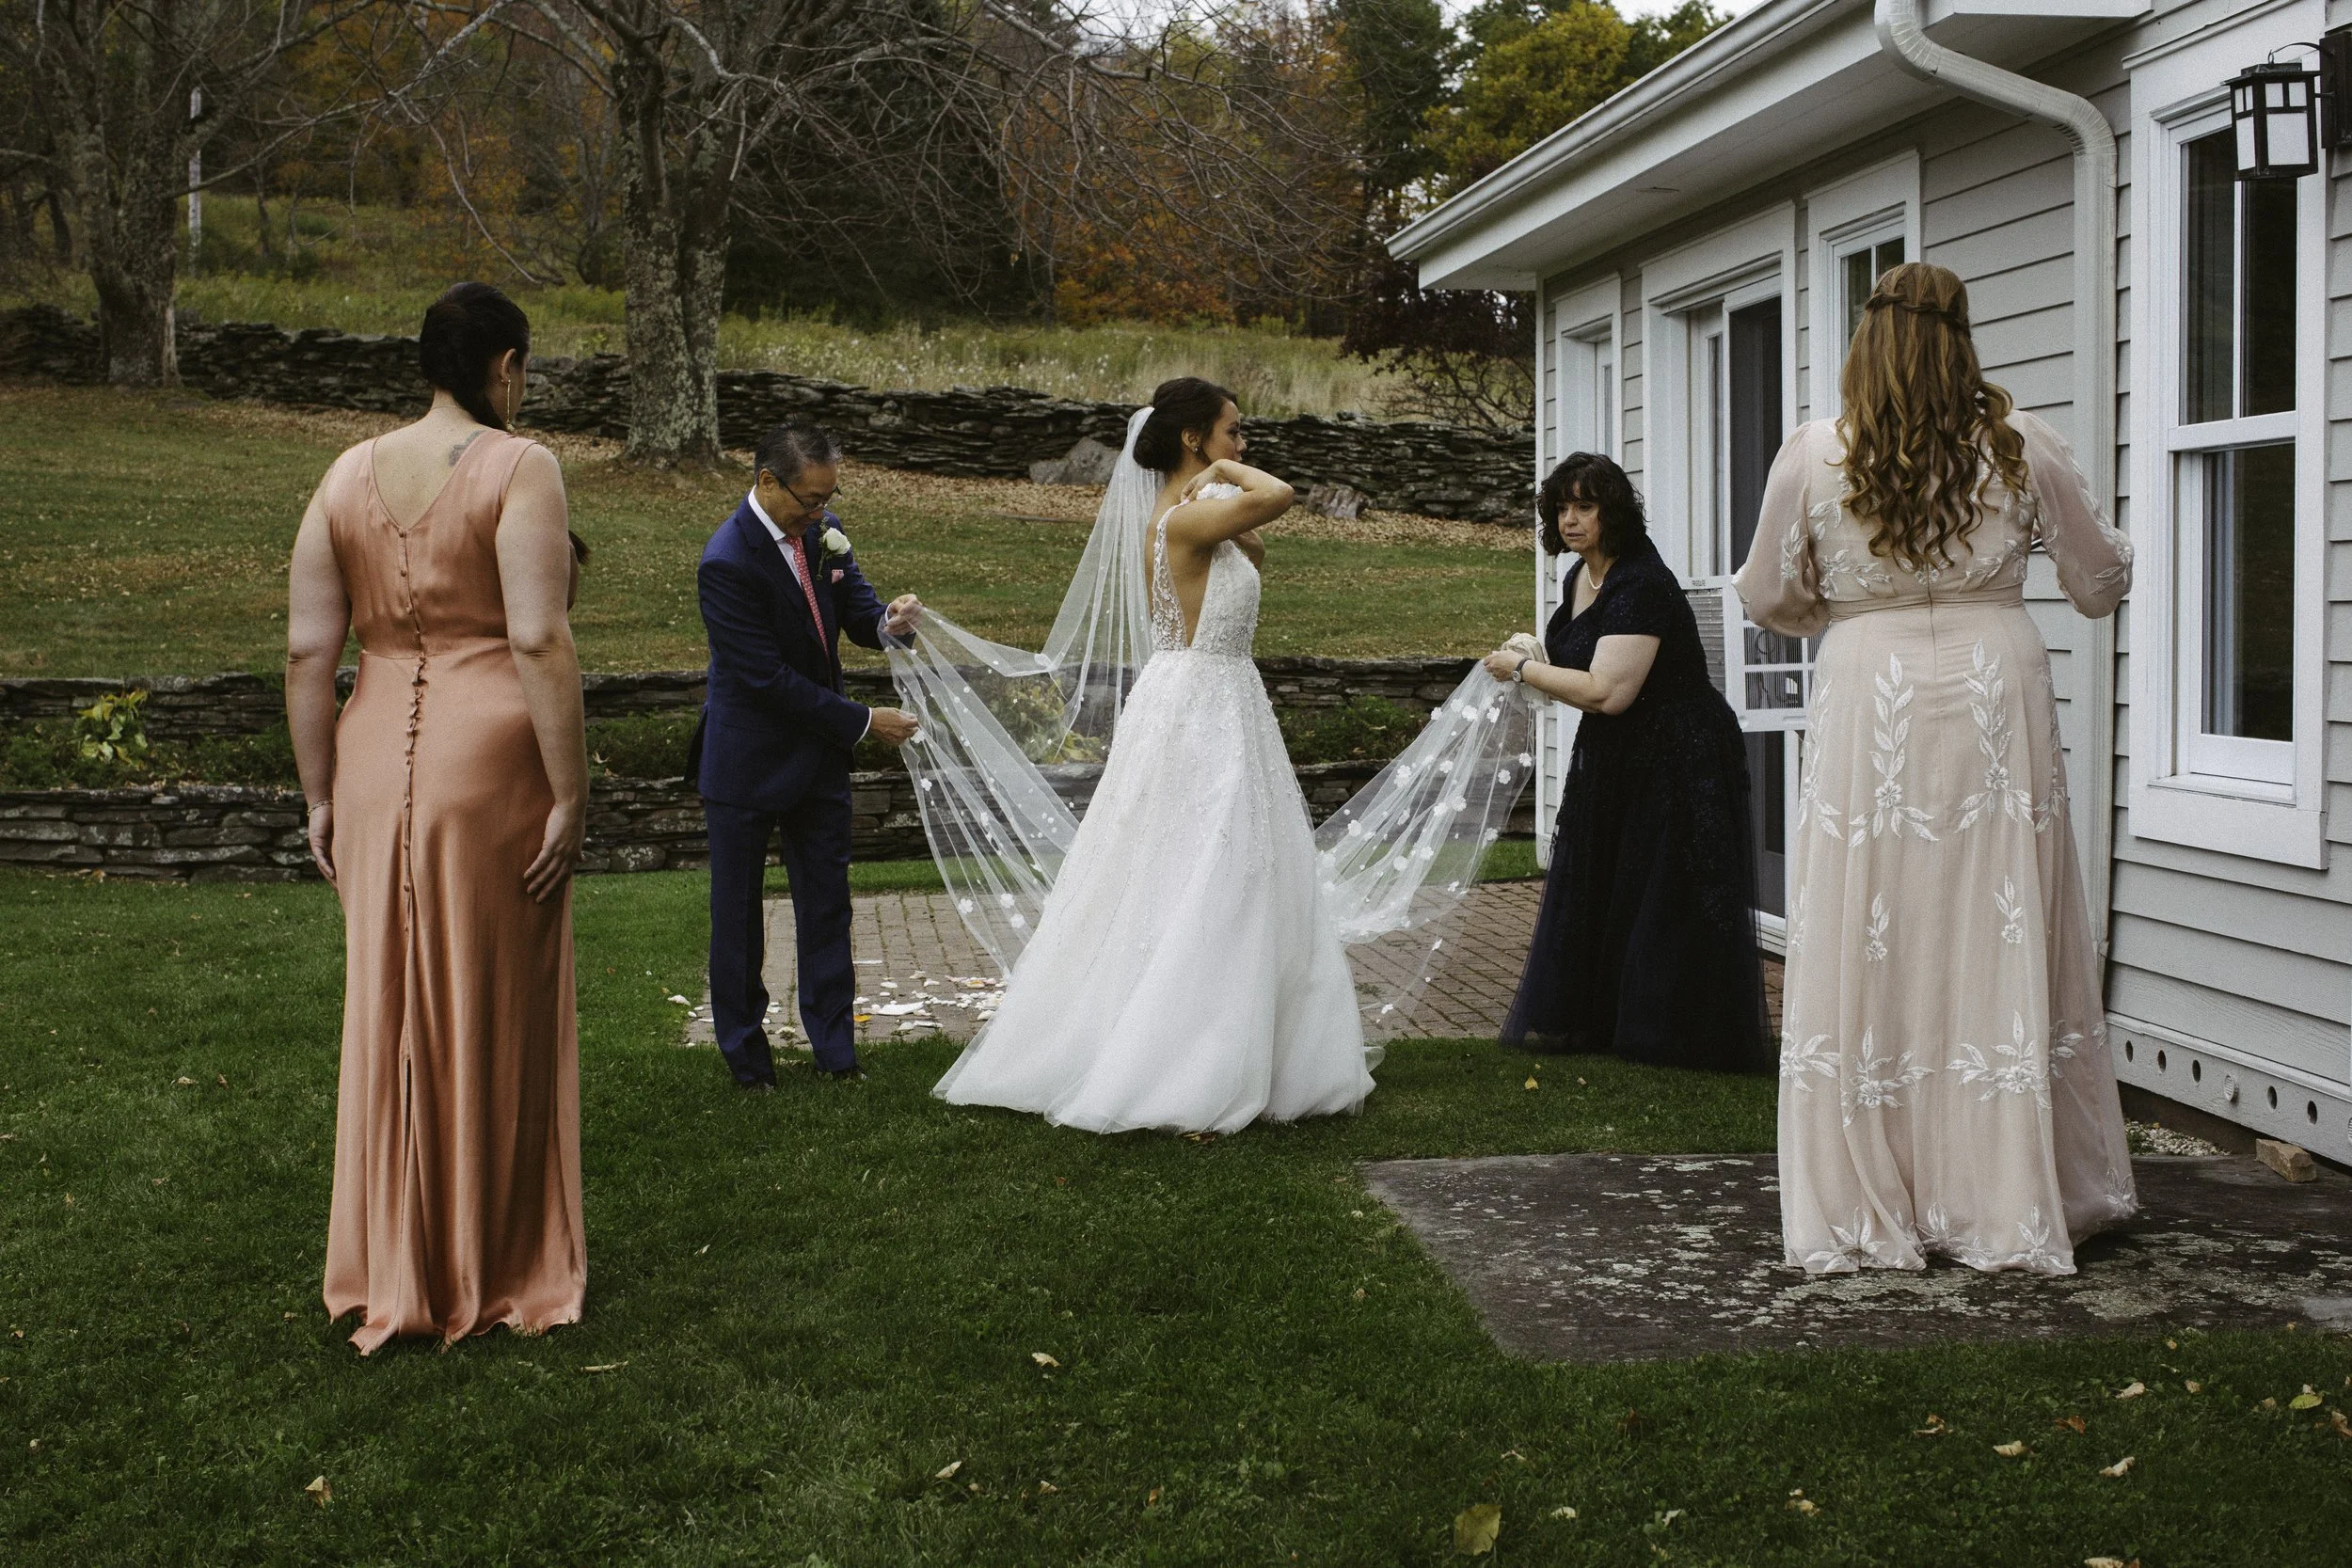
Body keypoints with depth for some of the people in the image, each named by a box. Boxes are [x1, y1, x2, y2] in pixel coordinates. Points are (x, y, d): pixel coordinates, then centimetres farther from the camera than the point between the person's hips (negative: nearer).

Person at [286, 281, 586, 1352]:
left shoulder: (349, 475, 9)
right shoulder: (518, 467, -7)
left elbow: (306, 652, 6)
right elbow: (538, 642, -16)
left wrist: (320, 798, 12)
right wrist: (569, 793, -12)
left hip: (378, 768, 5)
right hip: (491, 766, -5)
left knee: (390, 1015, 13)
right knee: (494, 1018, 7)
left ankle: (393, 1275, 24)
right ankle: (498, 1273, 20)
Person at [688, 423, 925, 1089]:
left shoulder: (822, 530, -3)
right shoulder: (728, 562, -25)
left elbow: (854, 607, 7)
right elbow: (770, 678, -25)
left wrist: (887, 620, -19)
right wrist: (863, 722, -21)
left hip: (816, 753, 6)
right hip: (747, 760, -6)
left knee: (827, 902, 11)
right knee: (738, 910, 9)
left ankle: (835, 1047, 21)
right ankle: (746, 1053, 23)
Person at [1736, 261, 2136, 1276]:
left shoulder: (1814, 455, -2)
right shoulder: (2018, 444, 2)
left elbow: (1768, 599, 9)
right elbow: (2102, 578, 13)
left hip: (1869, 709, -1)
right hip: (1996, 703, 1)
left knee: (1868, 956, 3)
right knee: (2002, 952, 7)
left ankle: (1866, 1215, 8)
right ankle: (2012, 1205, 15)